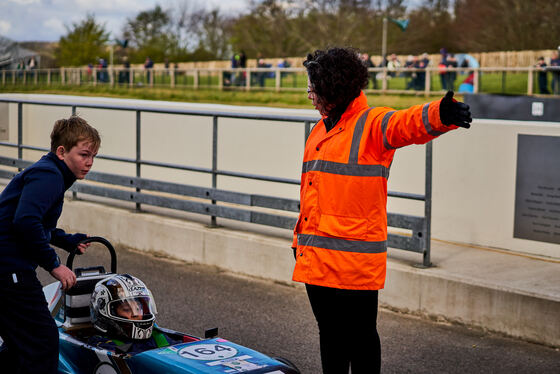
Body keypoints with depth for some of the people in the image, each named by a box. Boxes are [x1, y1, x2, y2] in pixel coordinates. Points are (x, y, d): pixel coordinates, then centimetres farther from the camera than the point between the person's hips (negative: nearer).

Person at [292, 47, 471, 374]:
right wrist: (300, 237, 24)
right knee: (330, 334, 17)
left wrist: (441, 115, -53)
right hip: (316, 259, 8)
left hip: (355, 259, -8)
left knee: (361, 336, 3)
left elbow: (408, 124, -31)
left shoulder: (372, 124, -9)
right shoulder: (320, 130, 16)